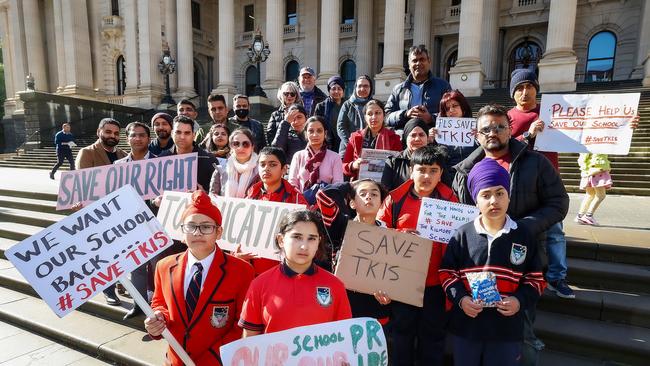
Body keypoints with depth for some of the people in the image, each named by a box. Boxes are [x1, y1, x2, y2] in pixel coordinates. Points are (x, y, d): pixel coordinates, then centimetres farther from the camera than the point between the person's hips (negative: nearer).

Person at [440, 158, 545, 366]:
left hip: (507, 328, 0)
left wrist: (520, 300, -11)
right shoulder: (462, 235, -4)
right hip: (465, 325, 0)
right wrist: (460, 298, -13)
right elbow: (447, 272, 1)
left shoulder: (524, 237, -1)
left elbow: (536, 279, 5)